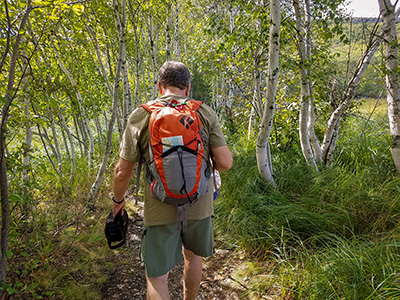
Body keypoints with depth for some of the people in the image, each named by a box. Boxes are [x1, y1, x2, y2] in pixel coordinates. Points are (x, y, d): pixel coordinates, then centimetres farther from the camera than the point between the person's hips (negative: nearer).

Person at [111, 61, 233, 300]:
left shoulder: (140, 116, -6)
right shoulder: (205, 112, -4)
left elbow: (123, 172, -4)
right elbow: (225, 162, -9)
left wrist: (118, 200, 15)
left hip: (161, 210, -2)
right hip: (199, 205, 3)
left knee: (157, 276, 11)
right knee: (193, 256, 27)